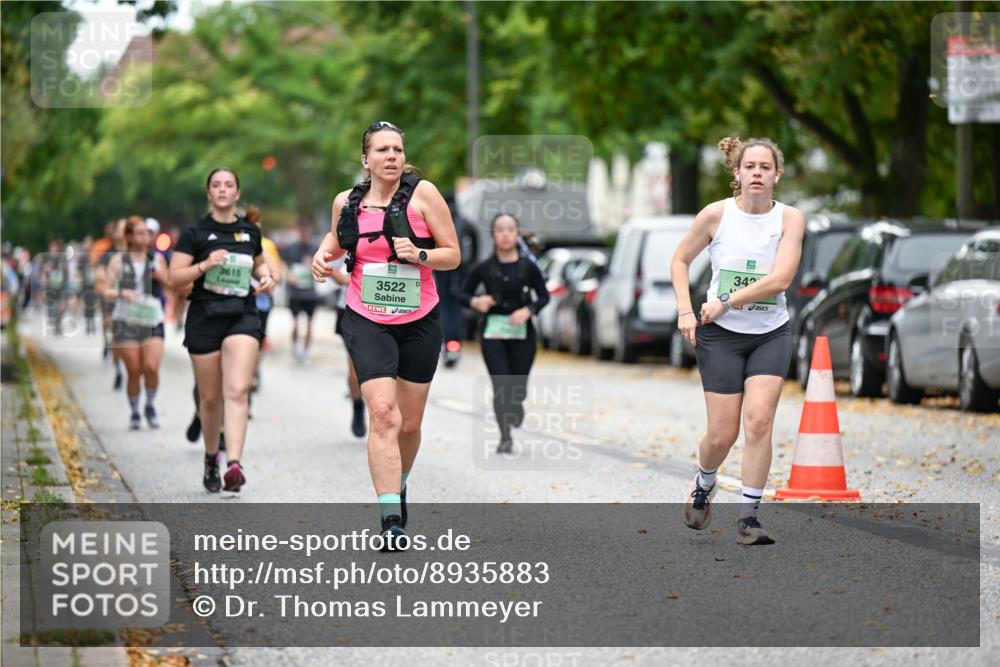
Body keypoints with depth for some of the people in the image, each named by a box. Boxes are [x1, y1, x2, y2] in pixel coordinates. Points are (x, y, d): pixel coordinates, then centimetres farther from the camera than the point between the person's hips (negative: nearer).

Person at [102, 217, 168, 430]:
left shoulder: (157, 259, 11)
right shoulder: (119, 260, 5)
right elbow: (107, 292, 1)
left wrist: (162, 278, -1)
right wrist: (122, 293, -19)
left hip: (152, 320, 1)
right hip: (126, 321, -1)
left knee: (151, 367, -15)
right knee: (134, 371, -3)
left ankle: (151, 406, 9)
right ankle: (134, 413, 17)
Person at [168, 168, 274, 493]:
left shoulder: (250, 231, 11)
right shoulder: (195, 233, 0)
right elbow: (174, 278, -4)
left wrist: (265, 275, 8)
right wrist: (205, 265, -18)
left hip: (243, 316, 1)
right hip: (204, 317, -1)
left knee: (237, 391, -17)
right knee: (210, 397, 6)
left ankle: (234, 464, -27)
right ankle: (211, 457, 30)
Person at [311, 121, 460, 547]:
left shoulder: (423, 193, -7)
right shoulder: (347, 202, 1)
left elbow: (453, 255, -4)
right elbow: (337, 238, 24)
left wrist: (419, 255, -22)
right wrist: (323, 255, 3)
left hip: (419, 321, 0)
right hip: (366, 321, 0)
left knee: (409, 424, 10)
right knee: (383, 413, -18)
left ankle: (397, 488, 41)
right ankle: (391, 521, -23)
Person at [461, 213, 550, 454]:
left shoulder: (528, 267, -2)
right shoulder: (484, 268, -1)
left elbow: (544, 296, 4)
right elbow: (464, 293, 7)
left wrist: (528, 310, -15)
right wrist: (475, 302, -14)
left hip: (522, 333, 1)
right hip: (493, 330, 0)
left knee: (518, 388, 4)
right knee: (501, 386, -10)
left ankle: (515, 406, 42)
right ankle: (505, 438, -2)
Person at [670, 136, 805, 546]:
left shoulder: (790, 219, -5)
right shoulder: (716, 214, -5)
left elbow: (780, 279, -15)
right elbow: (680, 259, 8)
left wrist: (727, 303, -16)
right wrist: (685, 311, -3)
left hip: (770, 334, 1)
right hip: (720, 334, -1)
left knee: (759, 420, -15)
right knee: (722, 433, -3)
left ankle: (748, 518, -6)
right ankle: (703, 486, 31)